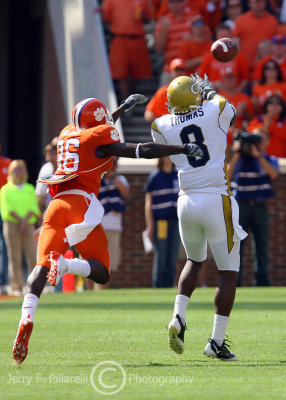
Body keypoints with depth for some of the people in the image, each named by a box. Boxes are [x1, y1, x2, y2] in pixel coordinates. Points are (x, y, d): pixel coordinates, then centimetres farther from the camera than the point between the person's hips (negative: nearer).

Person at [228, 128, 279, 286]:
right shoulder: (241, 159, 9)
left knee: (262, 247, 1)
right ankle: (234, 282, -6)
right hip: (241, 206, -1)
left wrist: (258, 155, -14)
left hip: (260, 206, 1)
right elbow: (228, 175, -6)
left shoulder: (270, 160, 11)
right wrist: (236, 155, -12)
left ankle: (261, 281, 8)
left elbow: (273, 174, -12)